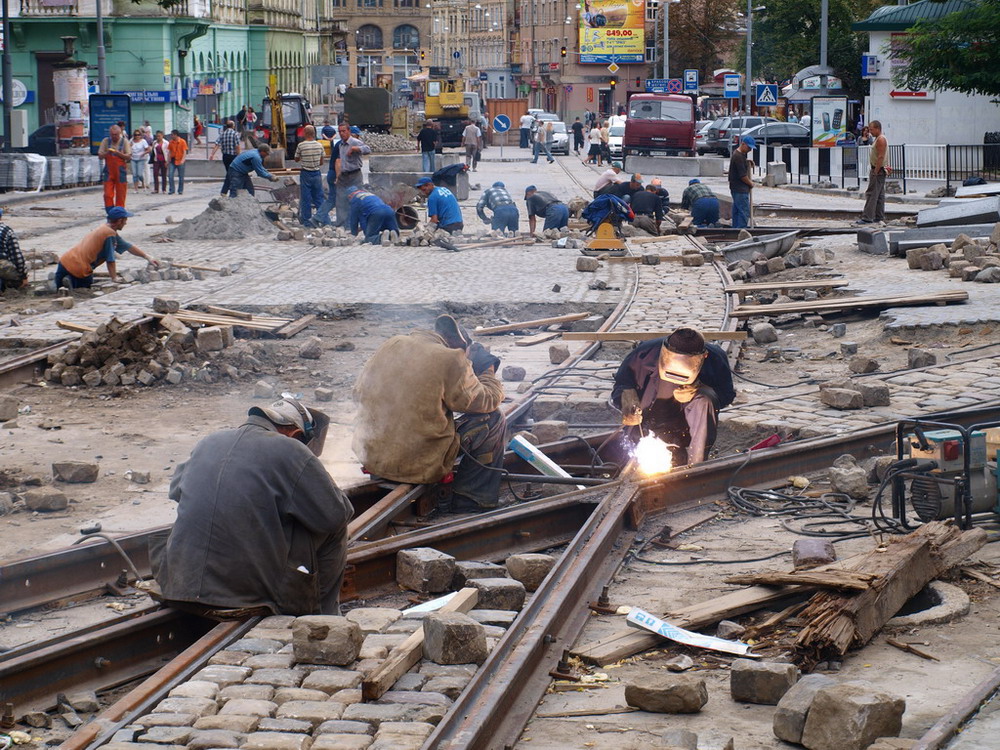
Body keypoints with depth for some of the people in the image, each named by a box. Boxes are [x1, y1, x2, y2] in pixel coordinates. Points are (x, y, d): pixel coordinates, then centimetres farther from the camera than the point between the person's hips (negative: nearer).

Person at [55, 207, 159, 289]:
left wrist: (147, 256, 32)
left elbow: (128, 247, 27)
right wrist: (114, 278, 4)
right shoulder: (110, 234, -12)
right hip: (79, 269, -8)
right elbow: (110, 260, -9)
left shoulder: (104, 229, 18)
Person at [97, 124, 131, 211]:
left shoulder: (124, 141, 0)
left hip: (120, 172, -1)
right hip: (108, 171, 1)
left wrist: (118, 153, -20)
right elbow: (100, 156, 5)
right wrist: (107, 153, -15)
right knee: (108, 194, -6)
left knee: (120, 195, 2)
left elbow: (128, 157, -5)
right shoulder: (105, 141, 5)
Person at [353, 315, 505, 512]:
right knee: (493, 420, 8)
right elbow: (486, 402, -1)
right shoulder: (451, 360, -12)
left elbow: (359, 394, 17)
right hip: (421, 465, -7)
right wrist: (488, 370, 19)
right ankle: (469, 502, 14)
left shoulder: (390, 345, 6)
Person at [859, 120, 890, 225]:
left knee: (871, 194, -12)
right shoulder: (878, 139, 18)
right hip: (878, 170, 11)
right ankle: (879, 217, 16)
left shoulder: (881, 140, -16)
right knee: (879, 195, 12)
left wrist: (875, 172, -23)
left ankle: (867, 217, -15)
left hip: (878, 171, -11)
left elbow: (880, 157, -22)